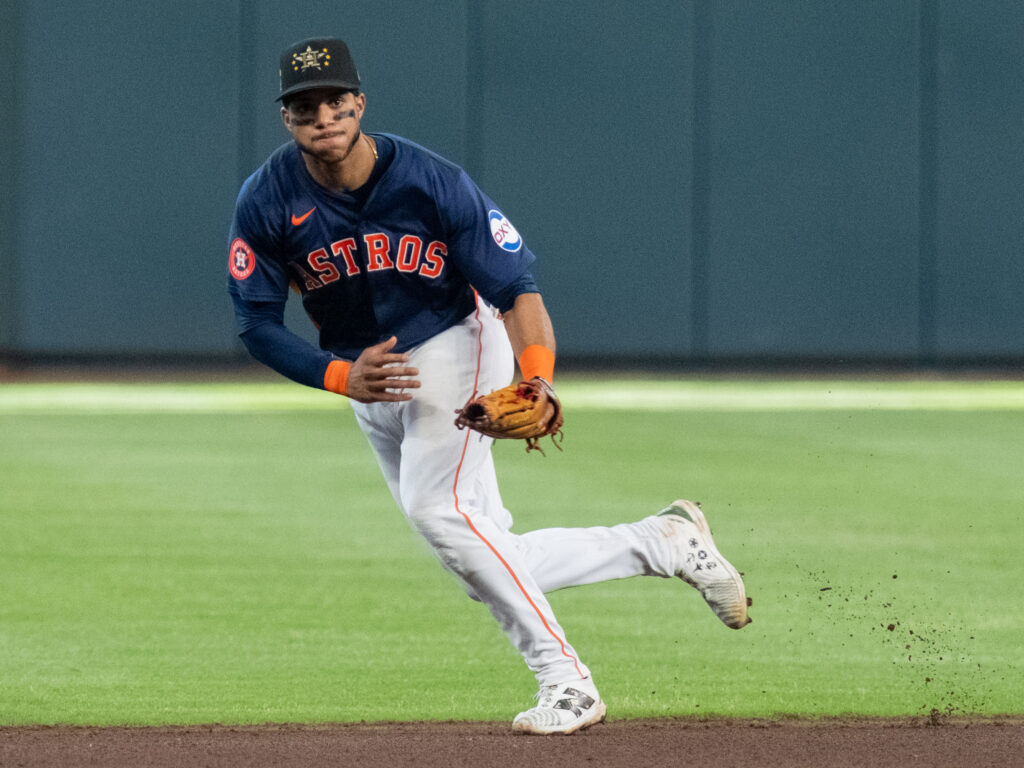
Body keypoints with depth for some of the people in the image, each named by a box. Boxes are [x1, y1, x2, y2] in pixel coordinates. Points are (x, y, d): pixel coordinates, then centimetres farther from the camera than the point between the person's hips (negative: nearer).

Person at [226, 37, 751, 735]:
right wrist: (341, 377, -25)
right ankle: (667, 543, 18)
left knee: (437, 506, -28)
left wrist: (537, 382, -38)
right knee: (489, 568, 2)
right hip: (366, 377, 5)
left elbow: (515, 285, -20)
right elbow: (257, 324, -9)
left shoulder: (431, 181, -21)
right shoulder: (266, 204, -14)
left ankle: (565, 682, -22)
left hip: (455, 344, -5)